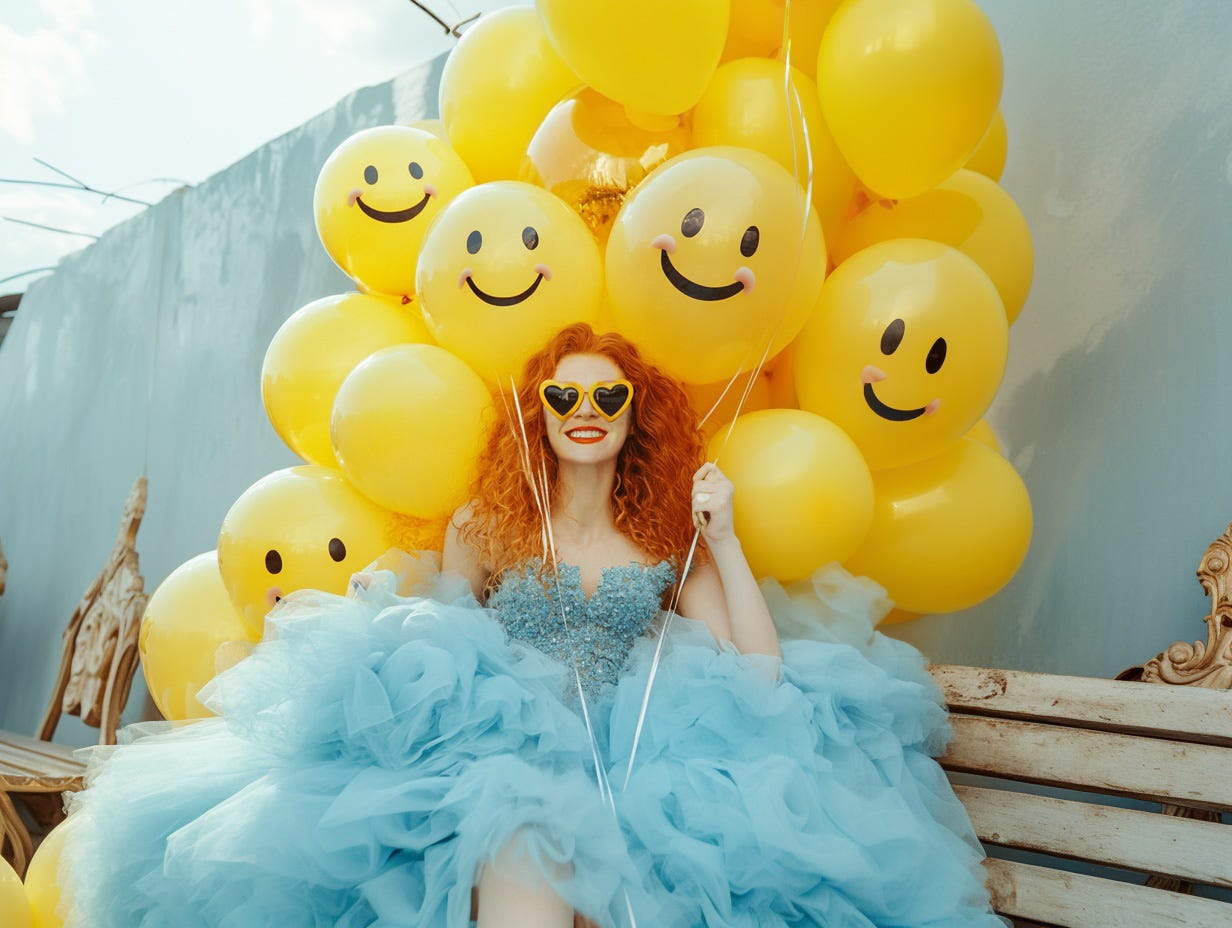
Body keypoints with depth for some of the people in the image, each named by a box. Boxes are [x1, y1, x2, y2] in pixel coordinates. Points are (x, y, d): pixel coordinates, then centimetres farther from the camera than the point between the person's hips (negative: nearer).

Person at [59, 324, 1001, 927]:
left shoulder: (670, 542, 11)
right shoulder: (483, 525, 12)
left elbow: (761, 674, 4)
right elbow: (440, 650, 16)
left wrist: (724, 539, 0)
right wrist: (391, 609, -3)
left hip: (632, 766, 1)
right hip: (501, 760, -1)